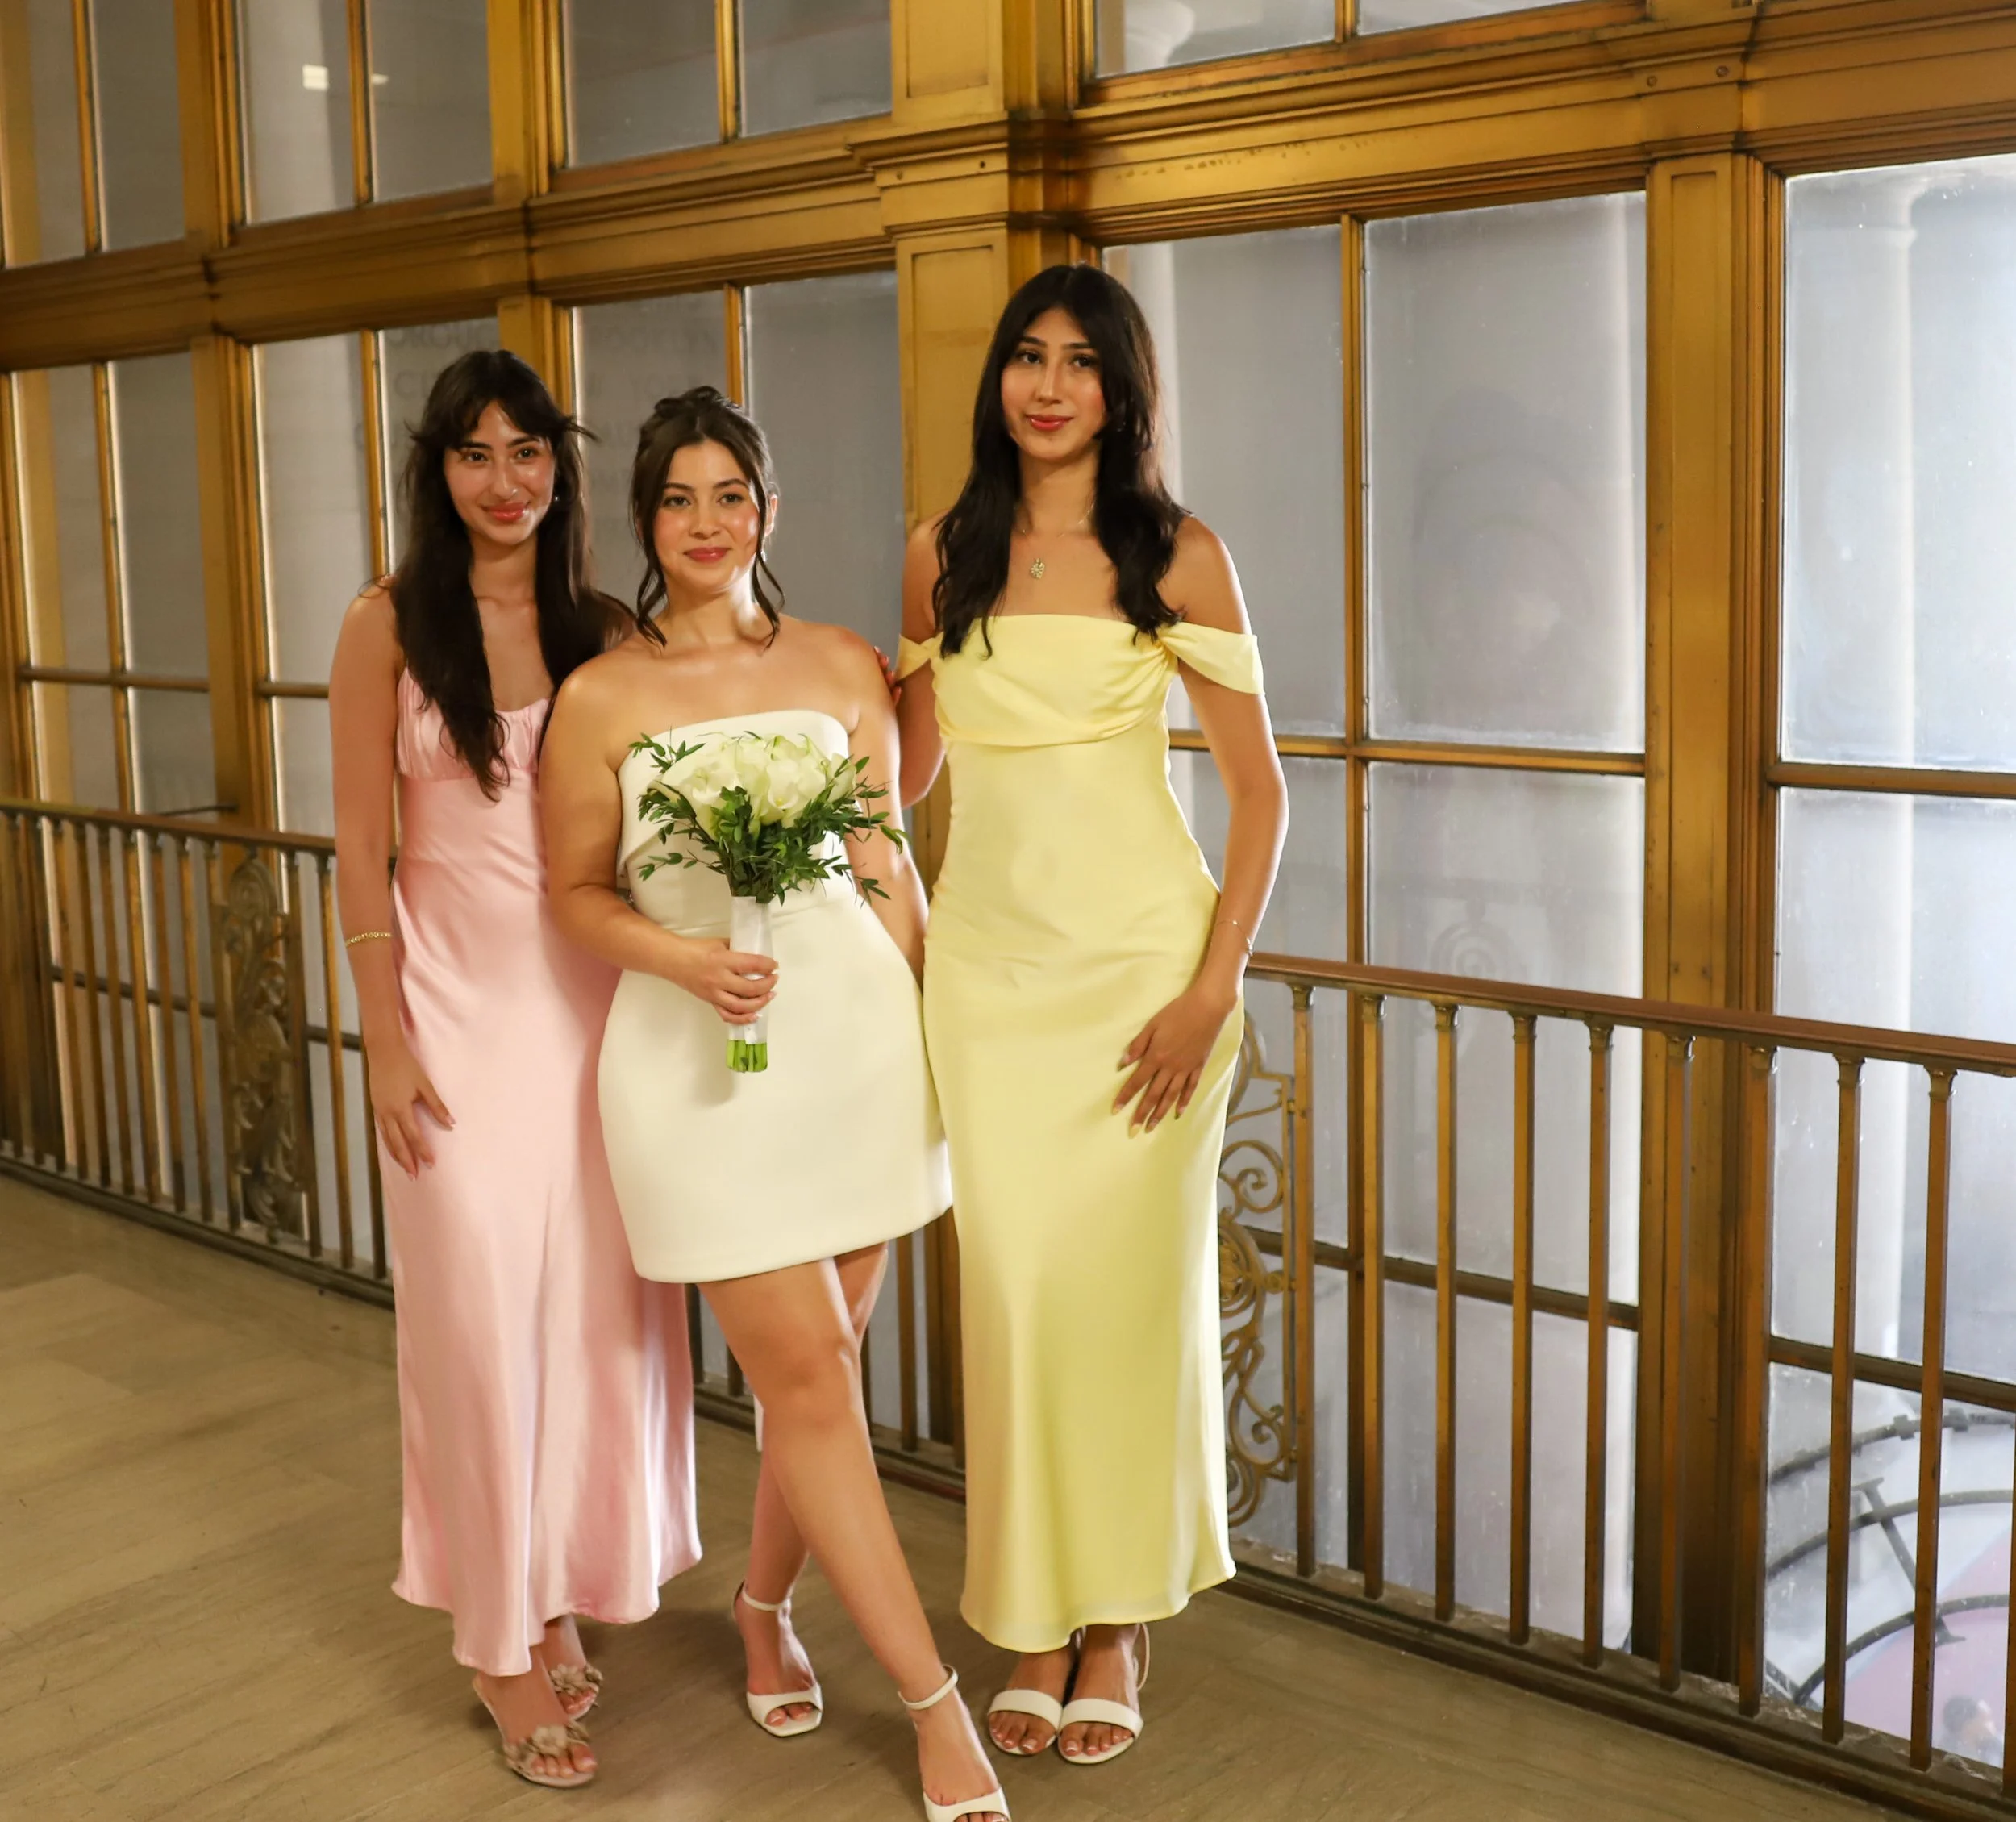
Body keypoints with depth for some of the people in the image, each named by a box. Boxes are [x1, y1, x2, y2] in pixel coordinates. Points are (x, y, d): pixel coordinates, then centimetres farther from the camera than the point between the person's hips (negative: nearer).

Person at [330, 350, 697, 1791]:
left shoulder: (603, 631, 6)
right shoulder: (390, 624, -1)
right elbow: (363, 847, -3)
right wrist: (386, 1037, -7)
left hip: (598, 997, 3)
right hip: (461, 1002, -3)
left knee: (598, 1304, 7)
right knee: (480, 1310, 2)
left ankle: (560, 1593, 26)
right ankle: (503, 1643, 16)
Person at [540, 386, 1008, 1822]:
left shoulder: (842, 668, 6)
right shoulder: (600, 700, -1)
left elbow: (887, 869, 10)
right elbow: (578, 892, 4)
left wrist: (941, 1027, 9)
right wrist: (681, 958, -14)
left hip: (856, 1035, 3)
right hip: (699, 1057, -2)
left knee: (819, 1364, 11)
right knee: (807, 1373, -3)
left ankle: (766, 1605, 38)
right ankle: (935, 1702, 8)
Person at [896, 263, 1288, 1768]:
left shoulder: (1176, 555, -2)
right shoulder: (944, 556, 7)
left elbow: (1259, 789, -3)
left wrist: (1212, 989, -11)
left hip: (1140, 957, -2)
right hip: (987, 956, 3)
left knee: (1130, 1287, 3)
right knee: (1011, 1290, 3)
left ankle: (1119, 1627, 21)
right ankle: (1034, 1626, 20)